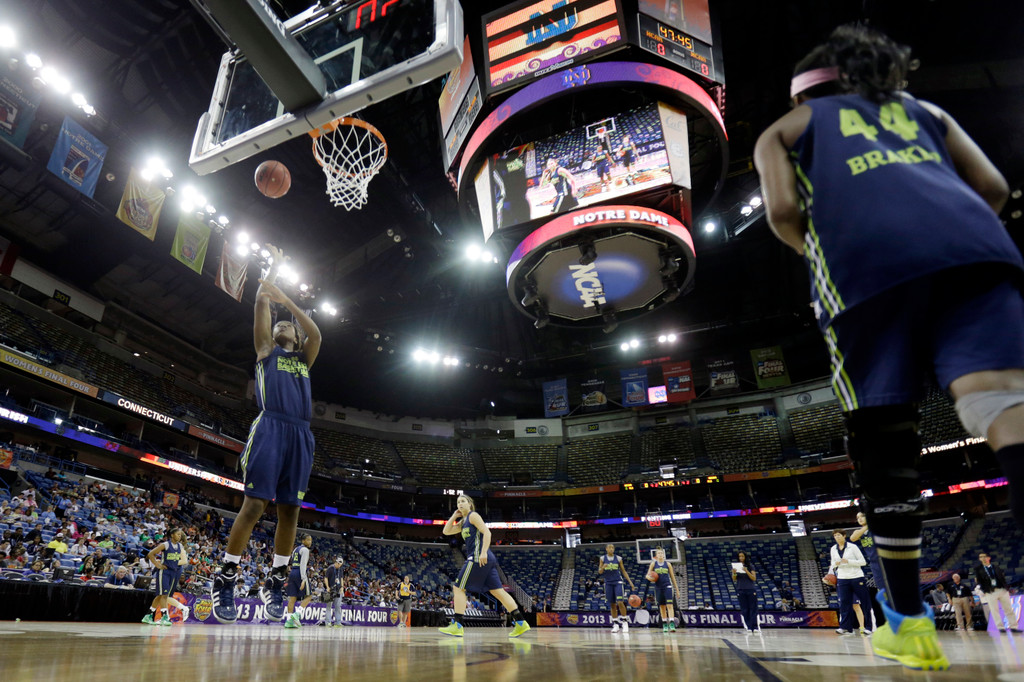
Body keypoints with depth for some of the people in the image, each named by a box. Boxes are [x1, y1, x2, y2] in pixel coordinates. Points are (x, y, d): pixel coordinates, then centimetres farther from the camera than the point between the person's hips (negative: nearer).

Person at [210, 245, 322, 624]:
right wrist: (274, 265, 20)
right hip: (270, 428, -3)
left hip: (300, 434, 3)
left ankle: (276, 581, 10)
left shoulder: (305, 358, 26)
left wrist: (288, 301, 2)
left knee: (289, 509, 1)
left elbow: (316, 333, 7)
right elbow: (261, 301, 13)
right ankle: (225, 579, 3)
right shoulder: (265, 351, 19)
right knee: (254, 504, -9)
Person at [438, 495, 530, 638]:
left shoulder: (473, 515, -1)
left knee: (458, 588, -5)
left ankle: (457, 625, -6)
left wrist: (483, 552, -22)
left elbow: (487, 532, -12)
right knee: (498, 591, 5)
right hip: (487, 560, 9)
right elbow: (446, 531, 26)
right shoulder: (463, 522, 26)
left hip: (478, 557, -9)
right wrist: (454, 516, 18)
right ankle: (521, 623, 2)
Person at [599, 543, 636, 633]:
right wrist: (603, 567, -22)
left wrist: (630, 582, 1)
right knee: (612, 604, 4)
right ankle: (615, 624, 12)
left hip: (618, 582, -1)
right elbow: (599, 572, 1)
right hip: (608, 583, 1)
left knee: (620, 602, -15)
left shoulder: (618, 558, 0)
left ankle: (625, 622, -2)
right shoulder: (602, 558, 1)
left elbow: (623, 571, 6)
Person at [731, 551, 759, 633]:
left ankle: (755, 627, -4)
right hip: (741, 590, 1)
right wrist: (734, 573, -18)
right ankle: (748, 628, 1)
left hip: (751, 590, -1)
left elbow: (754, 578, -5)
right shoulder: (736, 566, 5)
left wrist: (746, 571, -19)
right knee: (744, 609, -1)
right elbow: (734, 580, 3)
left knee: (753, 608, -4)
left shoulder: (750, 566, 2)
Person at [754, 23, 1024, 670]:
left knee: (885, 443, 4)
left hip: (864, 260, -3)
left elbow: (783, 211, 6)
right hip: (969, 244, 3)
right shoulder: (923, 109, 34)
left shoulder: (783, 130, 26)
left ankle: (909, 621, 10)